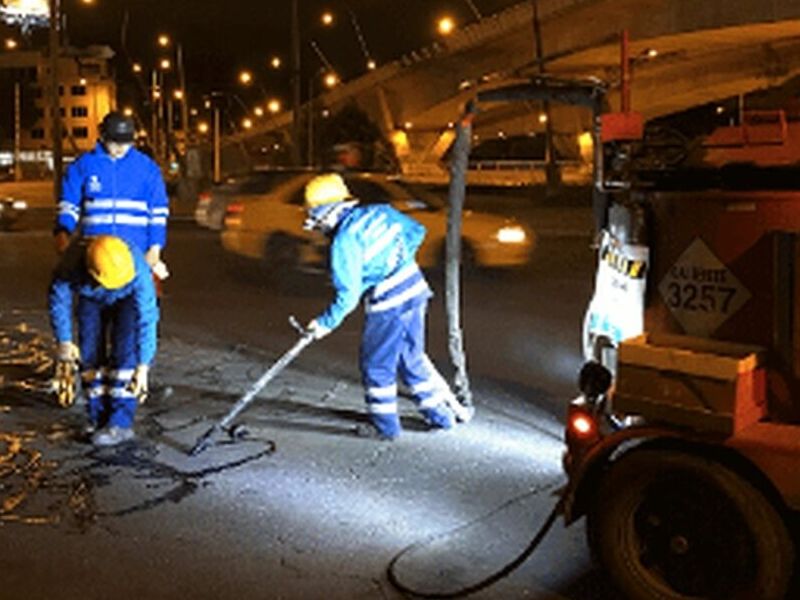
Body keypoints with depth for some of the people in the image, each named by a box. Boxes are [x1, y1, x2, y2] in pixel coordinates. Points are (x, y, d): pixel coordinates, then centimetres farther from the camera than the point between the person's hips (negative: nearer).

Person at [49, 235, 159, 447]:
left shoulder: (137, 267, -42)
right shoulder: (72, 262, -37)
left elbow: (146, 318, -38)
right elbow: (58, 297, -17)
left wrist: (143, 366, -38)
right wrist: (63, 340, -11)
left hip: (128, 300, -2)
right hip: (92, 300, 3)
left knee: (124, 352, -19)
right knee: (90, 356, -7)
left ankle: (120, 423, -14)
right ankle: (98, 418, 8)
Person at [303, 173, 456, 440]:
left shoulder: (344, 241, -15)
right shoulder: (377, 212, 5)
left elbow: (348, 295, -15)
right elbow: (416, 232, 15)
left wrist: (326, 323, -3)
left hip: (389, 303, -8)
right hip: (415, 288, 8)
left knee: (376, 365, 9)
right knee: (412, 358, 21)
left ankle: (386, 425, 17)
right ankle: (440, 414, 29)